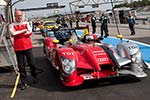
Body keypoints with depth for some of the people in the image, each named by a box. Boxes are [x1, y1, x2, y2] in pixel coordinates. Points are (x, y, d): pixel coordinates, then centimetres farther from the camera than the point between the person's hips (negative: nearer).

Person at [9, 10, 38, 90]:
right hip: (18, 48, -1)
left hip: (28, 46, 1)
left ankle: (34, 76, 33)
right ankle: (24, 83, 11)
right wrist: (24, 30, -9)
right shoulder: (12, 25, 3)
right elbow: (13, 33, -16)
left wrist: (18, 33, -10)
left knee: (31, 63, 7)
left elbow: (30, 32, -6)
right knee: (21, 66, 3)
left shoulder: (26, 23, 9)